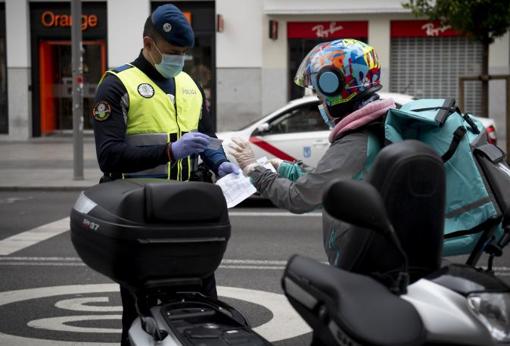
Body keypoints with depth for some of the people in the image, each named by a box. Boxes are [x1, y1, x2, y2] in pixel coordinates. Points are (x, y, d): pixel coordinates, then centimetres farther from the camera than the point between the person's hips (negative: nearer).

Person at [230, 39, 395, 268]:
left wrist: (253, 169, -5)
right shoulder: (377, 130, 8)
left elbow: (298, 199, -18)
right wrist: (285, 168, 15)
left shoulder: (354, 146, -22)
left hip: (356, 266, -9)